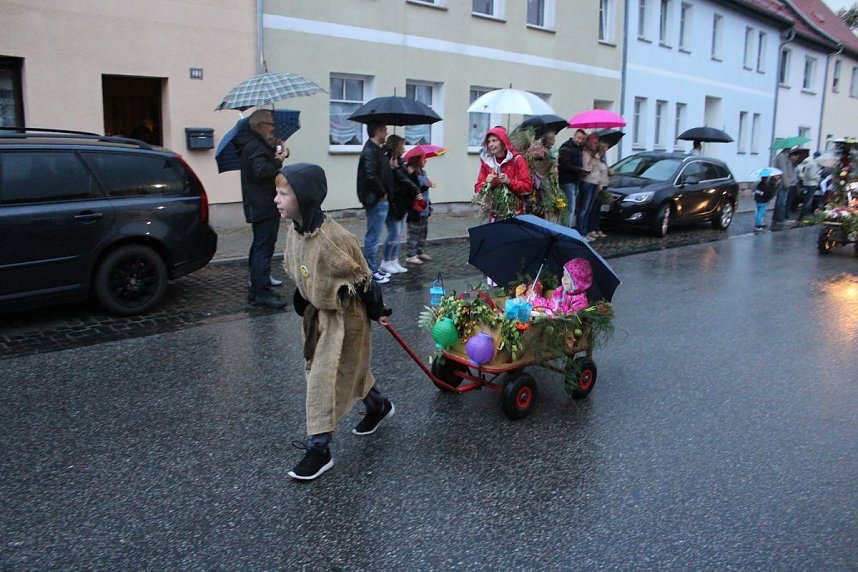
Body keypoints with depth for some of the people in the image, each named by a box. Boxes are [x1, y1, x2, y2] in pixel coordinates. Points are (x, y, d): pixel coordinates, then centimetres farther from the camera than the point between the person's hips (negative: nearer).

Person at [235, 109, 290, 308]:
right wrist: (279, 160, -15)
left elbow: (265, 167, 19)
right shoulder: (256, 147, -15)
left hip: (259, 207, 11)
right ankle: (263, 293, -7)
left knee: (259, 248, 16)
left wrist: (275, 155, 5)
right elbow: (261, 171, -28)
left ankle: (256, 291, 23)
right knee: (263, 249, -9)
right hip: (264, 207, -11)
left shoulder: (254, 144, 18)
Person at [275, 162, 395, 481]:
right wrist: (305, 303, 17)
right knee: (348, 369, 23)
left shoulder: (333, 238, -31)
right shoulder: (294, 230, -5)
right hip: (318, 312, 8)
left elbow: (361, 277, -20)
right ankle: (379, 406, 48)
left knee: (324, 379, -2)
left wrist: (377, 312, -11)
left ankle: (319, 450, 11)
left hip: (345, 316, -8)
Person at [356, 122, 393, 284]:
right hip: (375, 200, -10)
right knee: (373, 236, -3)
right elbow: (370, 176, -26)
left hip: (380, 200, 10)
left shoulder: (376, 149, 15)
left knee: (373, 236, 16)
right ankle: (371, 271, 5)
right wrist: (382, 193, -16)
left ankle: (373, 268, 25)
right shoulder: (370, 151, -16)